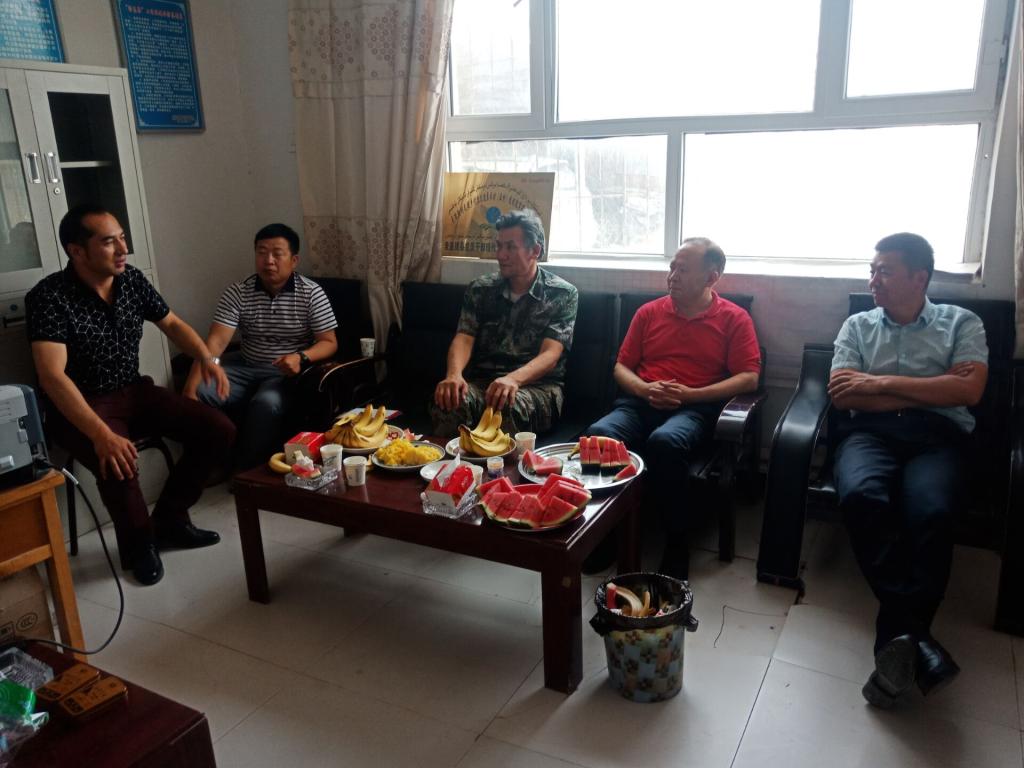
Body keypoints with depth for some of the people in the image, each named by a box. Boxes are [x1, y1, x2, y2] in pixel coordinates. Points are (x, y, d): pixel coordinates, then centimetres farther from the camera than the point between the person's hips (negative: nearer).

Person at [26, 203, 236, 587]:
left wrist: (207, 358, -7)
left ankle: (169, 520, 9)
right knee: (120, 465, -35)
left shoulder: (132, 280, -1)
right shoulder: (49, 297, -20)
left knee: (219, 431, -9)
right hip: (82, 405, -6)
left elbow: (172, 324, 14)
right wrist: (101, 434, -41)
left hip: (135, 392, 6)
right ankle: (138, 542, -3)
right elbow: (52, 376, -29)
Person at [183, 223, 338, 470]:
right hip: (245, 367, 3)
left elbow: (329, 343, -6)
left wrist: (301, 358, -29)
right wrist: (190, 388, -27)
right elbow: (215, 342, -14)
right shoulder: (237, 293, -5)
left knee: (266, 403, -34)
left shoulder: (312, 294, -8)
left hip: (288, 372, -3)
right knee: (201, 393, -21)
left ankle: (247, 471, -13)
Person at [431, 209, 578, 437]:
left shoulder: (563, 294, 1)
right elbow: (464, 338, -2)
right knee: (450, 399, -33)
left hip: (536, 385, -2)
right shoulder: (480, 289, 11)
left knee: (508, 405, -38)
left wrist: (513, 379, -32)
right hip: (481, 381, 2)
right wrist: (454, 374, -26)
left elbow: (550, 355, -11)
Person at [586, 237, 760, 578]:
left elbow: (749, 378, 0)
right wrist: (645, 389, -6)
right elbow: (621, 367, 18)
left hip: (694, 408, -3)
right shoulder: (649, 312, 18)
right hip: (639, 402, 3)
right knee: (597, 434, -31)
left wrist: (689, 394, -11)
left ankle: (676, 543, -19)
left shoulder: (734, 318, 8)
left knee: (664, 442, -39)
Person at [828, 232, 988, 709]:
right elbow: (841, 395, 5)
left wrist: (881, 383, -2)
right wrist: (933, 390, 1)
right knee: (860, 495, -35)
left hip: (937, 436, -1)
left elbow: (969, 391, -1)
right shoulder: (857, 325, 20)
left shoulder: (961, 323, 16)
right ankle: (912, 634, -30)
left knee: (930, 512, -35)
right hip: (870, 432, 1)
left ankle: (896, 634, -25)